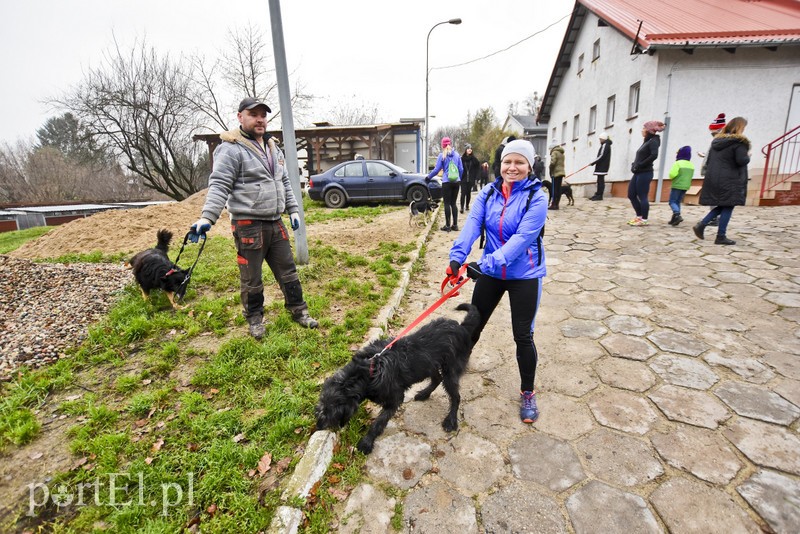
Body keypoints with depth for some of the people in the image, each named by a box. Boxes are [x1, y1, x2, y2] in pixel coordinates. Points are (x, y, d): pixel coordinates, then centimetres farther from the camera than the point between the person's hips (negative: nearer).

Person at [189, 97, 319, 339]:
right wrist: (207, 218, -26)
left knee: (288, 271, 14)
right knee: (251, 278, 6)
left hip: (275, 223, 7)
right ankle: (255, 318, 26)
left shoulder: (272, 148, 16)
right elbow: (219, 186, -16)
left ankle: (298, 310, 28)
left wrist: (293, 210, 18)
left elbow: (284, 183, 22)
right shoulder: (232, 148, -9)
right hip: (248, 226, -6)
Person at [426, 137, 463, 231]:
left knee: (447, 204, 0)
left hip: (446, 182, -4)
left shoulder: (442, 155, -3)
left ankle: (447, 226, 0)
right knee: (453, 203, 10)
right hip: (456, 182, 4)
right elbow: (461, 169, 11)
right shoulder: (456, 154, 9)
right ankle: (455, 225, 10)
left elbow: (436, 169, -4)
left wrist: (428, 177, 9)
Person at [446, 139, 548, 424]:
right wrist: (457, 257, -32)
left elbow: (523, 237, -25)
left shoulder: (537, 197, -13)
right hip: (490, 271, 4)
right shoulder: (488, 192, -2)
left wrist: (489, 263, -36)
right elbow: (472, 225, -16)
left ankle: (527, 393, 25)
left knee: (523, 335, 3)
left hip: (524, 275, -3)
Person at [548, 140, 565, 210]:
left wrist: (551, 172, -7)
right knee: (559, 189, 7)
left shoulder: (555, 152, -6)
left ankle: (553, 204, -11)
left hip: (556, 173, -8)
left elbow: (552, 163, -17)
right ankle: (556, 204, 8)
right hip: (561, 172, 8)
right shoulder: (562, 153, 20)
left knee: (554, 189, -9)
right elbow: (562, 164, 15)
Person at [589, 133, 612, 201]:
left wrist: (593, 162, -15)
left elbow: (601, 156, -19)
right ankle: (598, 195, 14)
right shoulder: (606, 145, 21)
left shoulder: (605, 145, -11)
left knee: (600, 180, -10)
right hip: (601, 166, 10)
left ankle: (599, 195, -10)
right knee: (599, 180, 11)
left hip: (602, 166, -10)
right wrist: (594, 162, 12)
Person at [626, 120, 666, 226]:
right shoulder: (647, 141, 18)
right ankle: (639, 216, 21)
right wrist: (635, 165, 5)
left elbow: (654, 155, -24)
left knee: (642, 197, -5)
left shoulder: (653, 141, -8)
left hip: (645, 173, -9)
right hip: (638, 173, 9)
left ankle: (644, 220, 2)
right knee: (631, 195, 11)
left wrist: (640, 165, -19)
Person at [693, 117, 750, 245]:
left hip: (713, 179, 7)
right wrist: (748, 156, 3)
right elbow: (742, 160, -16)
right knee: (727, 207, 0)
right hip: (730, 181, -7)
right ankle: (721, 236, 1)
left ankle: (701, 225, 0)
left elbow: (708, 159, 16)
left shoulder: (717, 140, 13)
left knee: (722, 206, 16)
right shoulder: (740, 142, -8)